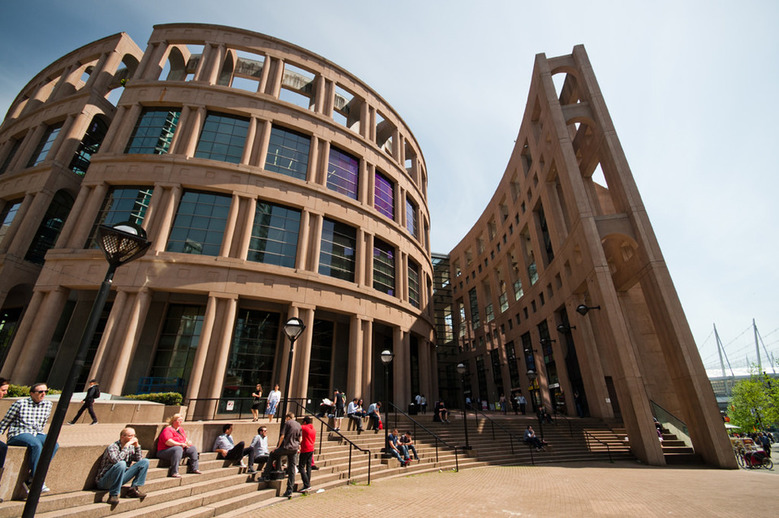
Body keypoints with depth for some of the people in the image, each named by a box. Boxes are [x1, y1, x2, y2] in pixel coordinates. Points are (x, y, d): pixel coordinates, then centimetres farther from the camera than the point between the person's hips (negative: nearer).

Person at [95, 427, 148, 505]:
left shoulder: (130, 447, 4)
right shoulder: (112, 447, -15)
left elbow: (139, 460, -1)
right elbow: (117, 460, -33)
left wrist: (137, 445, -11)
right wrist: (126, 446, -27)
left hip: (120, 478, 6)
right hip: (104, 481, -6)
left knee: (145, 462, -7)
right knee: (121, 464, -37)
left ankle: (134, 489, -10)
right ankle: (113, 495, -23)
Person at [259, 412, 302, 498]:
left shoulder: (287, 423, -4)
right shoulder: (299, 425, 14)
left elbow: (282, 436, -9)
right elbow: (300, 438, 16)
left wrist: (278, 446, 1)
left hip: (286, 447, -5)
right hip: (295, 449, 5)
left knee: (272, 455, 20)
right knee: (292, 469, 10)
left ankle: (266, 476, 21)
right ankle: (289, 491, 9)